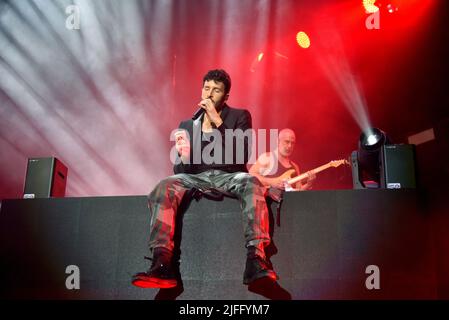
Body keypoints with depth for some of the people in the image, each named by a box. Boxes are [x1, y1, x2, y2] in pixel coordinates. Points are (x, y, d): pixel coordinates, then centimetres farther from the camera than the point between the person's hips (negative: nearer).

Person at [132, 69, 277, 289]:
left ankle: (255, 260, -47)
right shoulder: (186, 125, 17)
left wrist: (218, 122, -12)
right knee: (164, 187, -30)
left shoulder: (239, 116, 10)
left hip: (228, 176, -2)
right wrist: (183, 157, -13)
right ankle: (162, 264, -41)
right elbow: (180, 171, 12)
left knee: (252, 184, -36)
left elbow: (242, 156, -7)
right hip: (195, 177, 2)